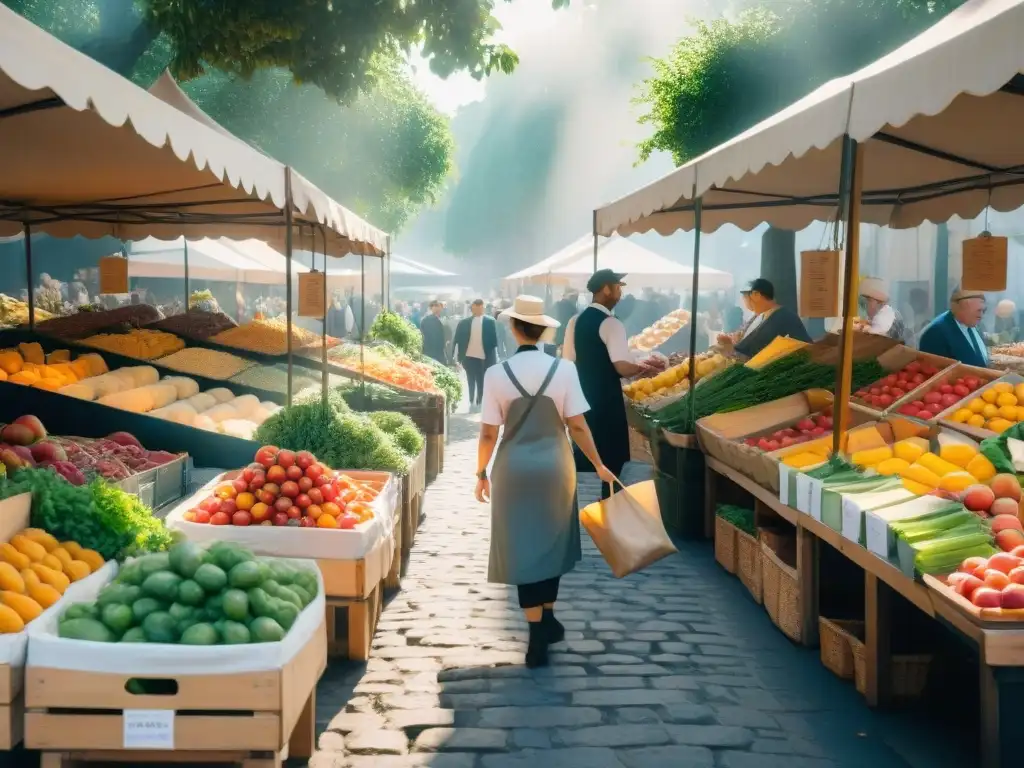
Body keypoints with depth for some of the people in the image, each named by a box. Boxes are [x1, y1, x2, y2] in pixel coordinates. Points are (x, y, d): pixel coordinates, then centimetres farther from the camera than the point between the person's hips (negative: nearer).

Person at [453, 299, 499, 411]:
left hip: (484, 357, -2)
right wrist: (456, 356, -2)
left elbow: (494, 340, -1)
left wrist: (494, 357, -4)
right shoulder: (465, 322, 2)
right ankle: (472, 403, 16)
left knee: (481, 382, 2)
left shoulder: (490, 321, -2)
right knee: (471, 381, 8)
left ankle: (478, 404, 8)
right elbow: (458, 339, 3)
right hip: (469, 356, 2)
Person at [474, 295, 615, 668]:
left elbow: (488, 433, -7)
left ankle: (538, 635, 5)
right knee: (550, 542, 20)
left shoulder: (497, 374, -10)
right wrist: (599, 465, 6)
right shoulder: (563, 369, -9)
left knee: (522, 546, 7)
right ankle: (547, 620, 31)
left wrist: (481, 473, 7)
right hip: (555, 467, 1)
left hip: (514, 469, -1)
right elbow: (577, 426, -8)